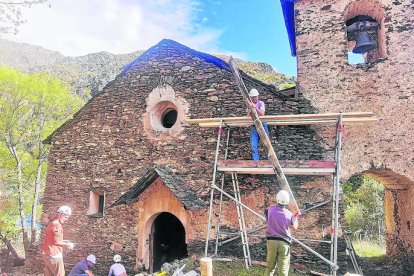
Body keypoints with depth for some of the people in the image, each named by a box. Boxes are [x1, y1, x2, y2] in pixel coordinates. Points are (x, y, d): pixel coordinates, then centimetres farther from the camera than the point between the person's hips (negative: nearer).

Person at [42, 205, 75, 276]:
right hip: (54, 254, -10)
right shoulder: (57, 224, -17)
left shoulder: (52, 223, 14)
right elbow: (56, 241, -20)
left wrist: (64, 242, 11)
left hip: (46, 253, 10)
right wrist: (67, 245, -7)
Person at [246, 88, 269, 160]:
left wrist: (255, 108, -28)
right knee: (254, 146, -4)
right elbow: (248, 116, 0)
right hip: (254, 126, 3)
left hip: (262, 125, -3)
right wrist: (250, 109, -18)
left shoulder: (261, 103, 1)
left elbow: (262, 113, -14)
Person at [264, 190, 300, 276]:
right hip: (284, 242, -1)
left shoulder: (270, 210, -7)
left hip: (272, 241, 1)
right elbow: (294, 227, 9)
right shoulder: (289, 213, -6)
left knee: (270, 266, 12)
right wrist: (296, 216, 26)